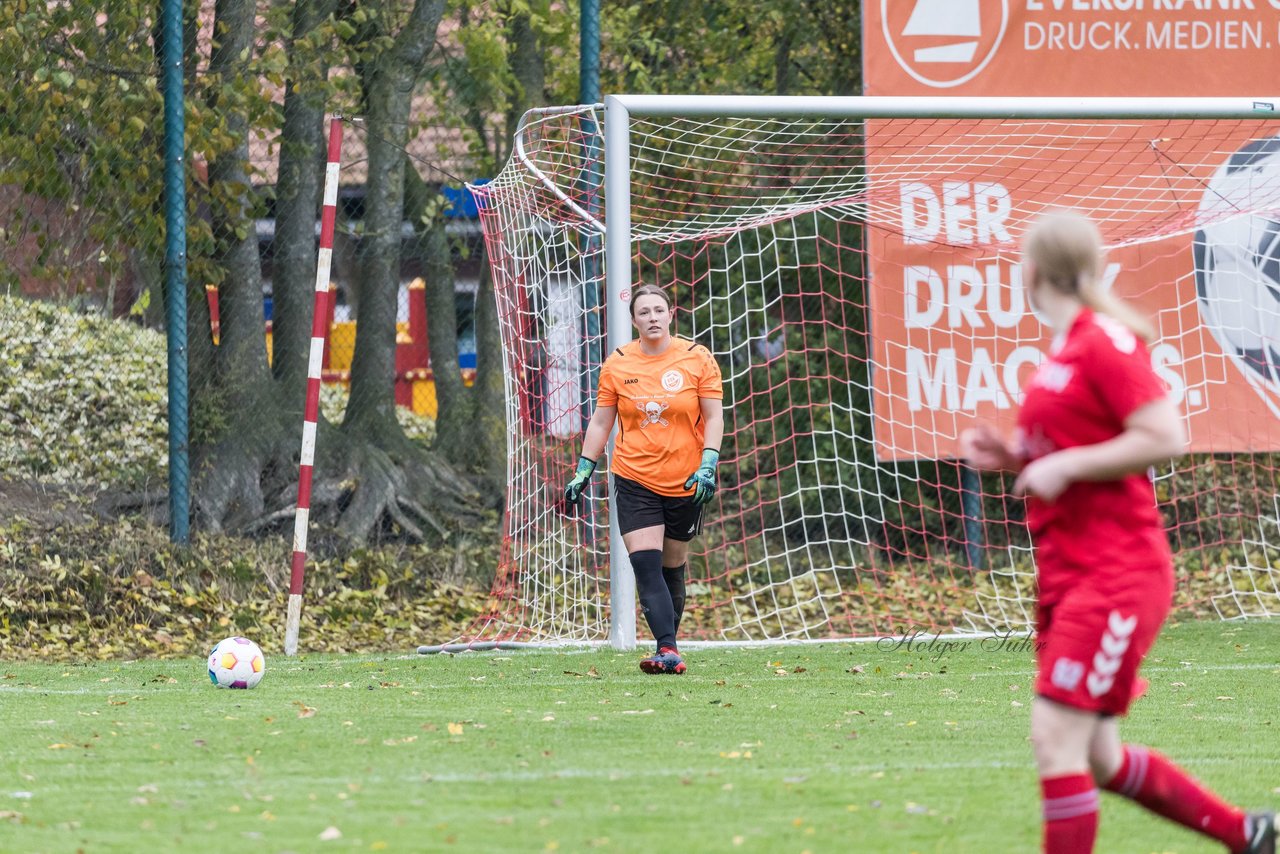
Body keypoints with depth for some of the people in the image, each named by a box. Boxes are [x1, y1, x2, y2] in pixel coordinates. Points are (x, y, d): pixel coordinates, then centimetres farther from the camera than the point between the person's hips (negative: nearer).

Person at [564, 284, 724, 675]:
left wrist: (708, 465, -12)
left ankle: (668, 646, 18)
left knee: (673, 566, 6)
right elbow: (600, 422, 10)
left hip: (685, 482, 0)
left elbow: (713, 416, 1)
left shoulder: (697, 358, -1)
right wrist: (583, 471, 6)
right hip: (635, 481, 0)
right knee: (646, 565, -14)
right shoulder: (617, 364, 3)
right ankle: (667, 651, -19)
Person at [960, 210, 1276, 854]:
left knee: (1056, 740, -16)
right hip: (1068, 577, 10)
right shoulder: (1062, 349, 15)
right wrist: (1012, 457, 11)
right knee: (1097, 760, 13)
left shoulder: (1107, 342, -12)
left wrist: (1065, 465, -18)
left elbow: (1165, 438, -20)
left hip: (1115, 576, -10)